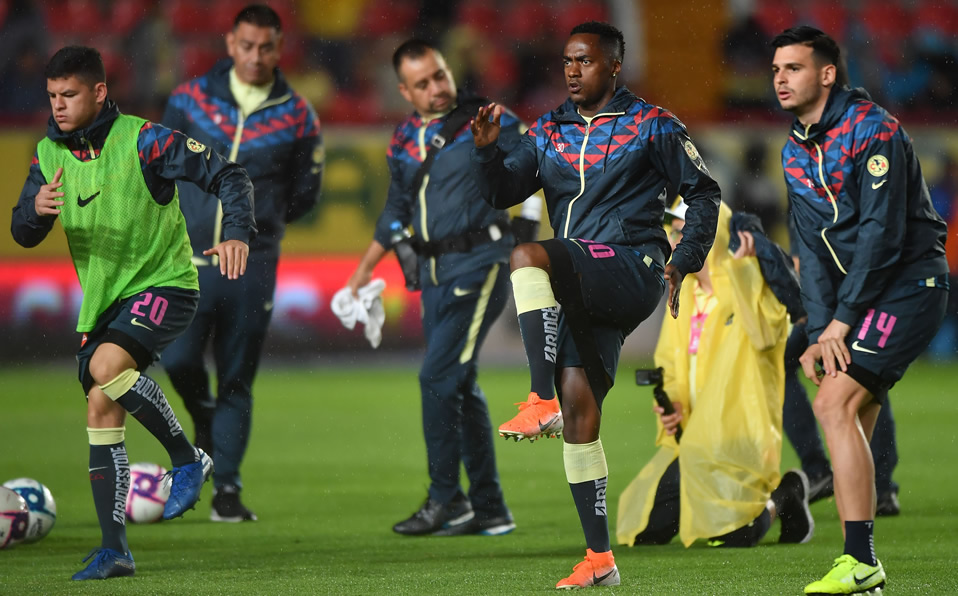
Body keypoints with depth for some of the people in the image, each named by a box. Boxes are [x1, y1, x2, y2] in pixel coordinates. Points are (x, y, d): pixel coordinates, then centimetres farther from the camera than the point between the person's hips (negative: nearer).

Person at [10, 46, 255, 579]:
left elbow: (229, 176, -14)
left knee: (108, 365, -30)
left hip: (164, 285, -6)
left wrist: (238, 235, -31)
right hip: (102, 301, 6)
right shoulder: (50, 154, 3)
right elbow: (23, 235, 3)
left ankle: (188, 460, -12)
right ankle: (115, 550, 4)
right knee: (102, 409, 0)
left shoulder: (142, 141, -14)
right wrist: (37, 208, -21)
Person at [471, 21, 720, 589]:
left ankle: (542, 401, -35)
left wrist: (684, 261, -2)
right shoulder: (549, 132, 17)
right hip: (583, 290, 6)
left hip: (630, 273, -6)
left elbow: (704, 192, 8)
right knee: (578, 404, -3)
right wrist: (487, 148, -9)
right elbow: (502, 191, 11)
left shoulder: (651, 126, 4)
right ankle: (600, 558, 1)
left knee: (528, 257, -30)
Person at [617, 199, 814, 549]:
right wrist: (670, 403, 2)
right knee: (644, 531, -1)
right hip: (691, 437, 7)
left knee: (730, 537, -21)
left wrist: (738, 266, -24)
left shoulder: (751, 283, -8)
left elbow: (765, 333, -28)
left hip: (740, 438, -7)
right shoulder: (683, 295, 14)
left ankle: (784, 496, 12)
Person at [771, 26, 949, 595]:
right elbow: (813, 249, 9)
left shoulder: (873, 131, -15)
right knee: (850, 419, 5)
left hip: (910, 284, -9)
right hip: (865, 296, 9)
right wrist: (820, 330, -4)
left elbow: (883, 232, -20)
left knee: (834, 404, -19)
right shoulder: (796, 151, 11)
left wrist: (840, 320, -17)